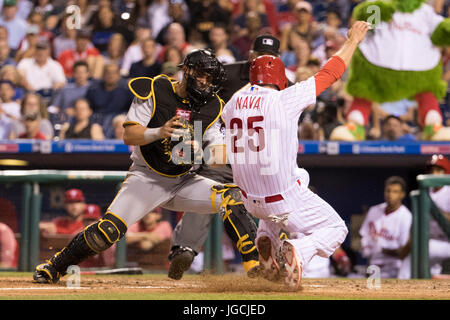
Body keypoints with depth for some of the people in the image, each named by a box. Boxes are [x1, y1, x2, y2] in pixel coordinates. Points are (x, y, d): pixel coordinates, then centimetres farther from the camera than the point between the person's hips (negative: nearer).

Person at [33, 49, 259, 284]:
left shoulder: (210, 107, 0)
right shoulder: (153, 92, -11)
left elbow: (219, 152, -1)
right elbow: (129, 136, -16)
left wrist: (209, 154, -25)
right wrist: (159, 132, -35)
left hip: (183, 181, 3)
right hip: (147, 179, -3)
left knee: (230, 198, -20)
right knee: (109, 230, -19)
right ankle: (54, 267, -1)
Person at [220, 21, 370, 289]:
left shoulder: (234, 103, -2)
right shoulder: (284, 100, -16)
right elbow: (329, 74, -8)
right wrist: (353, 40, 4)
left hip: (251, 199, 6)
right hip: (286, 200, -6)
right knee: (336, 229, 13)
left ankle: (266, 242, 12)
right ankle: (299, 251, -17)